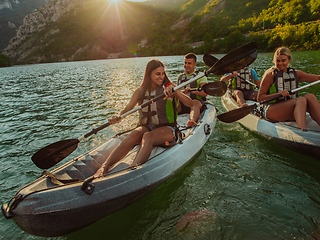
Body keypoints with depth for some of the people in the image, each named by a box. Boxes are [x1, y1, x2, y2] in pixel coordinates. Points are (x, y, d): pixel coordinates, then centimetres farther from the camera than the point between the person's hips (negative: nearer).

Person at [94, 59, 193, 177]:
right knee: (134, 134, -31)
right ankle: (104, 168, -41)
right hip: (146, 127, 2)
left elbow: (191, 103, -8)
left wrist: (175, 92, -25)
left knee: (148, 136, -35)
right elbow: (127, 109, 11)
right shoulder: (140, 91, 7)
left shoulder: (169, 87, -1)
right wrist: (118, 116, -11)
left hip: (166, 128, -2)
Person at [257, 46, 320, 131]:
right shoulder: (270, 74, -2)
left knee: (310, 97, -18)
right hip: (271, 111, -5)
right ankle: (302, 130, -49)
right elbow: (260, 98, -7)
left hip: (289, 114, 6)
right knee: (301, 100, -27)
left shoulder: (295, 73, 16)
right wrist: (279, 94, -19)